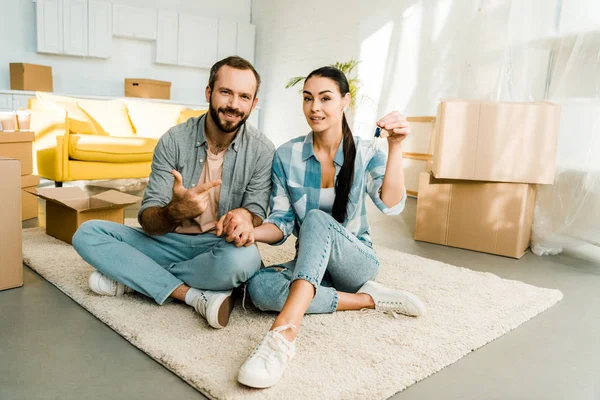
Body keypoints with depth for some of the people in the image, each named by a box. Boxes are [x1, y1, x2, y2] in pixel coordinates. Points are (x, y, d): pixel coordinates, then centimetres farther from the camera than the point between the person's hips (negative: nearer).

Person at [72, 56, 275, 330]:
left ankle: (133, 277, -13)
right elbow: (147, 220, -11)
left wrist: (244, 215, -33)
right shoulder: (174, 140, -8)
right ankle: (193, 295, -23)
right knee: (87, 234, -15)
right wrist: (175, 212, -36)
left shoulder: (262, 151, -9)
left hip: (219, 247, -1)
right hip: (171, 242, 2)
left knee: (243, 258, -37)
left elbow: (257, 211, -7)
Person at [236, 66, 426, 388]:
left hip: (355, 261, -2)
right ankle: (367, 298, -19)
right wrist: (249, 231, -25)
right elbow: (282, 223, -4)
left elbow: (391, 205, -24)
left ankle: (284, 332, -49)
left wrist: (395, 147, -37)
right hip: (311, 265, 3)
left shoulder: (365, 153, -7)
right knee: (259, 286, -30)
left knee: (316, 219, -34)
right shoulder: (286, 156, -3)